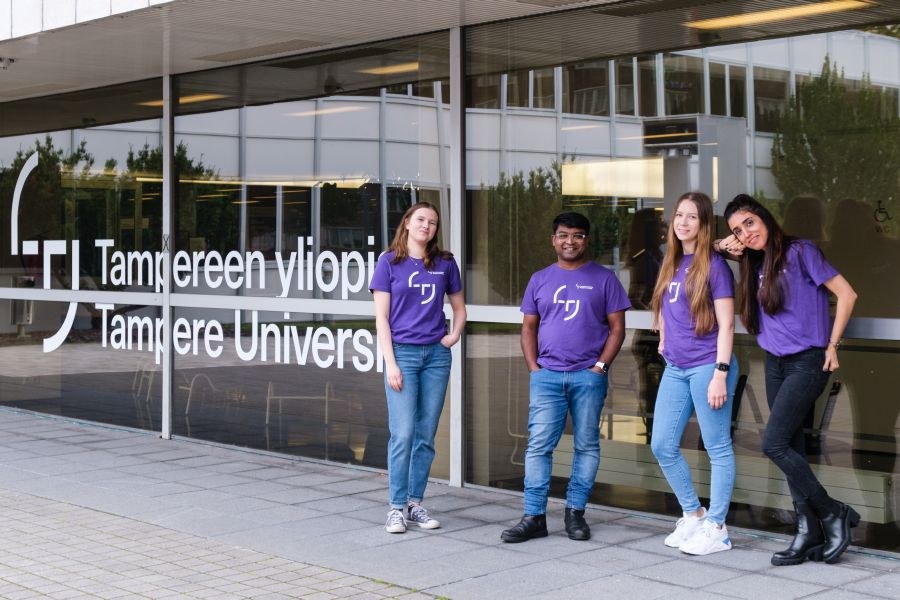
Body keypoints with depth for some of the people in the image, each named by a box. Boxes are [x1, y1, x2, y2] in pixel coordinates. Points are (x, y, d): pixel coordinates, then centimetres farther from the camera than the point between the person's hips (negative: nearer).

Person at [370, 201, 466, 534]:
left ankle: (416, 503, 14)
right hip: (402, 352, -3)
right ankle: (396, 508, -1)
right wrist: (390, 363, -9)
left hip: (436, 354, 3)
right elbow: (382, 317, -1)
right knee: (403, 434, -9)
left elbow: (459, 307, 22)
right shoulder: (389, 262, 1)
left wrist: (454, 335, 2)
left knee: (426, 435, 5)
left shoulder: (445, 264, 9)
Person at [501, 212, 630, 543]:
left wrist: (600, 366, -8)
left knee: (586, 445, 5)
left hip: (589, 376, -1)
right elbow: (529, 327, 13)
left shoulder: (603, 279, 4)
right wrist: (533, 367, 1)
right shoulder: (540, 280, 12)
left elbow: (617, 328, 2)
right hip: (546, 376, 1)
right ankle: (534, 517, 0)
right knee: (539, 445, -4)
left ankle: (575, 512, 15)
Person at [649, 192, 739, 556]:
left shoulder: (713, 265, -7)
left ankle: (716, 528, 10)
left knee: (717, 448, 1)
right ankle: (693, 515, 25)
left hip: (707, 368, -8)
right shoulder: (671, 263, 11)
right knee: (662, 446, 10)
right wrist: (664, 341, 14)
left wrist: (721, 374, -16)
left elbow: (726, 324, -11)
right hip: (675, 369, 8)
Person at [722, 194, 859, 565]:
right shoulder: (756, 264, 10)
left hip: (807, 362, -7)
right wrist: (725, 247, 4)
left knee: (774, 444, -15)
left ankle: (833, 514, -2)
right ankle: (809, 532, 10)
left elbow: (846, 294, -9)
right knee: (790, 448, 5)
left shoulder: (800, 252, -10)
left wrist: (832, 346, -7)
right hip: (775, 363, 8)